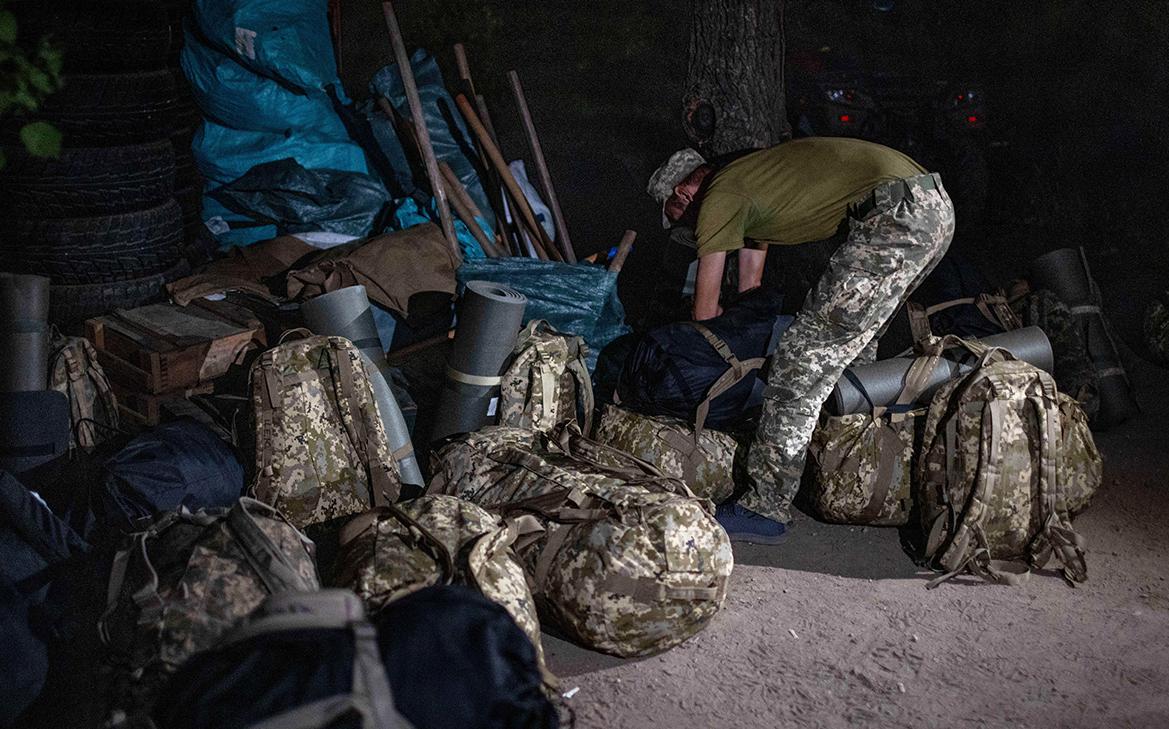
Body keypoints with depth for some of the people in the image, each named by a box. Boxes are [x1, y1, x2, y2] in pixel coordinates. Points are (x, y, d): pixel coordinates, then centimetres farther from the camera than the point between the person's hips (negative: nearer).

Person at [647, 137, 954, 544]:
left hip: (897, 215, -10)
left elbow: (705, 312, 7)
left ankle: (765, 509, -4)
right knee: (855, 343, 26)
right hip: (938, 206, 10)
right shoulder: (748, 189, 28)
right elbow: (750, 291, 38)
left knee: (803, 360, -8)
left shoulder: (719, 199, 1)